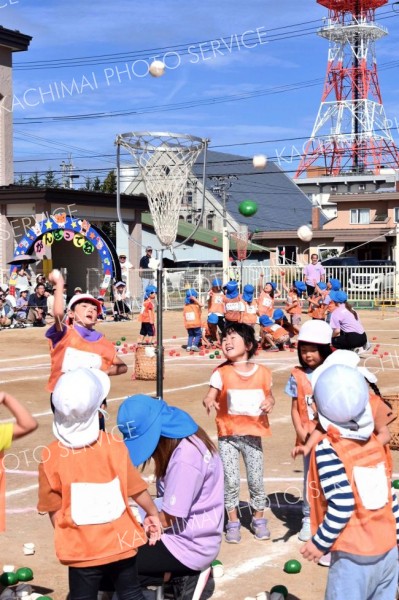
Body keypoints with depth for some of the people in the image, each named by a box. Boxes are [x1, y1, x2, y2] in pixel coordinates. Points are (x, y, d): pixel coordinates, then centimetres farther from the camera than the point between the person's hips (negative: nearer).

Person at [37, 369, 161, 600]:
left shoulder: (50, 456, -14)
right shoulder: (114, 446, -13)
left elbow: (53, 508, -5)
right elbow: (137, 489, -2)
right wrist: (153, 513, 17)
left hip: (81, 549, -1)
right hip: (121, 542, 1)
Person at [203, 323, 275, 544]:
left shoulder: (262, 372, -2)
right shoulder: (221, 373, -7)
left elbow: (269, 395, 10)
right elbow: (211, 395, -15)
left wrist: (269, 403, -12)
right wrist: (209, 401, -37)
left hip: (253, 434, 1)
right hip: (228, 435, -1)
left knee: (256, 480, 8)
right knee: (230, 481, 2)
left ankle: (258, 519, 28)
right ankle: (233, 522, 19)